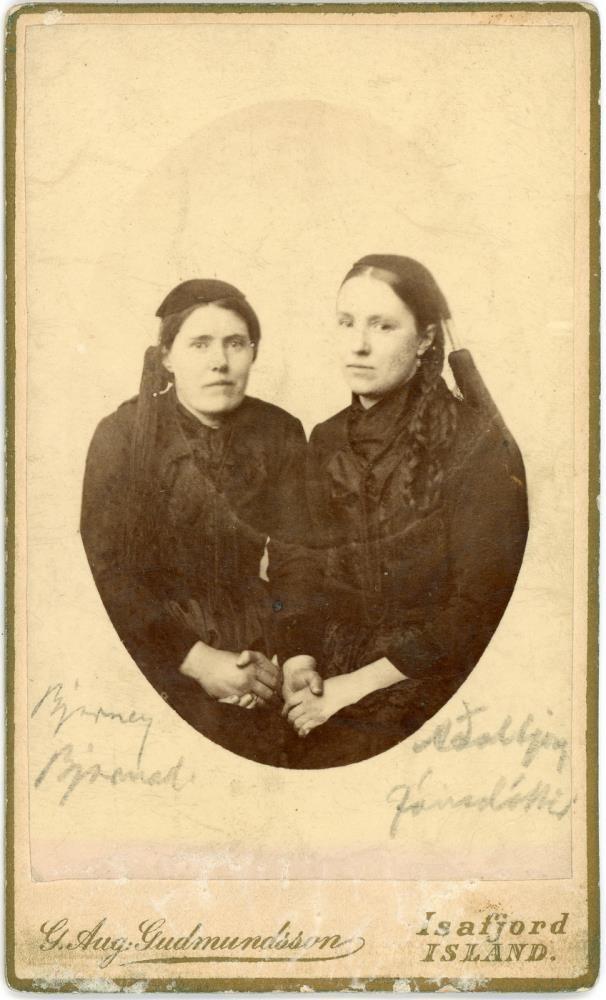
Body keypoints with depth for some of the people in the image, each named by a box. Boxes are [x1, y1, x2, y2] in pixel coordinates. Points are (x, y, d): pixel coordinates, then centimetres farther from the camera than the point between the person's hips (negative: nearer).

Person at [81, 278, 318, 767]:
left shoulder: (280, 433, -3)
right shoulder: (124, 434, -11)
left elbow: (294, 555, -4)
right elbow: (107, 571, -13)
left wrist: (299, 652, -20)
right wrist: (197, 658, -19)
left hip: (254, 657, 3)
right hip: (152, 649, -2)